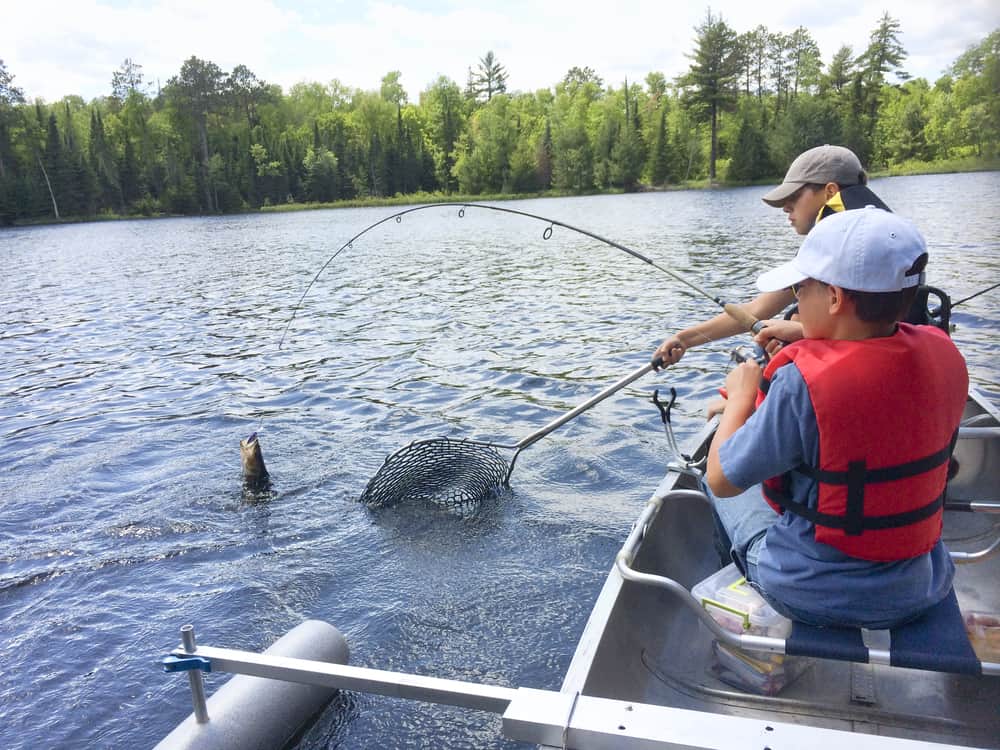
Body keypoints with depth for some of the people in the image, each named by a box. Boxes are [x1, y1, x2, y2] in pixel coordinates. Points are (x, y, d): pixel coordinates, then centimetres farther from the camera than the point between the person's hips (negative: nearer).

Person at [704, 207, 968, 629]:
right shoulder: (944, 355, -9)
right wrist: (814, 342, 15)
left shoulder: (802, 382, -29)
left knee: (729, 488, 18)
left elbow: (722, 480, -18)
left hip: (815, 599, -6)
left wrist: (741, 395, -4)